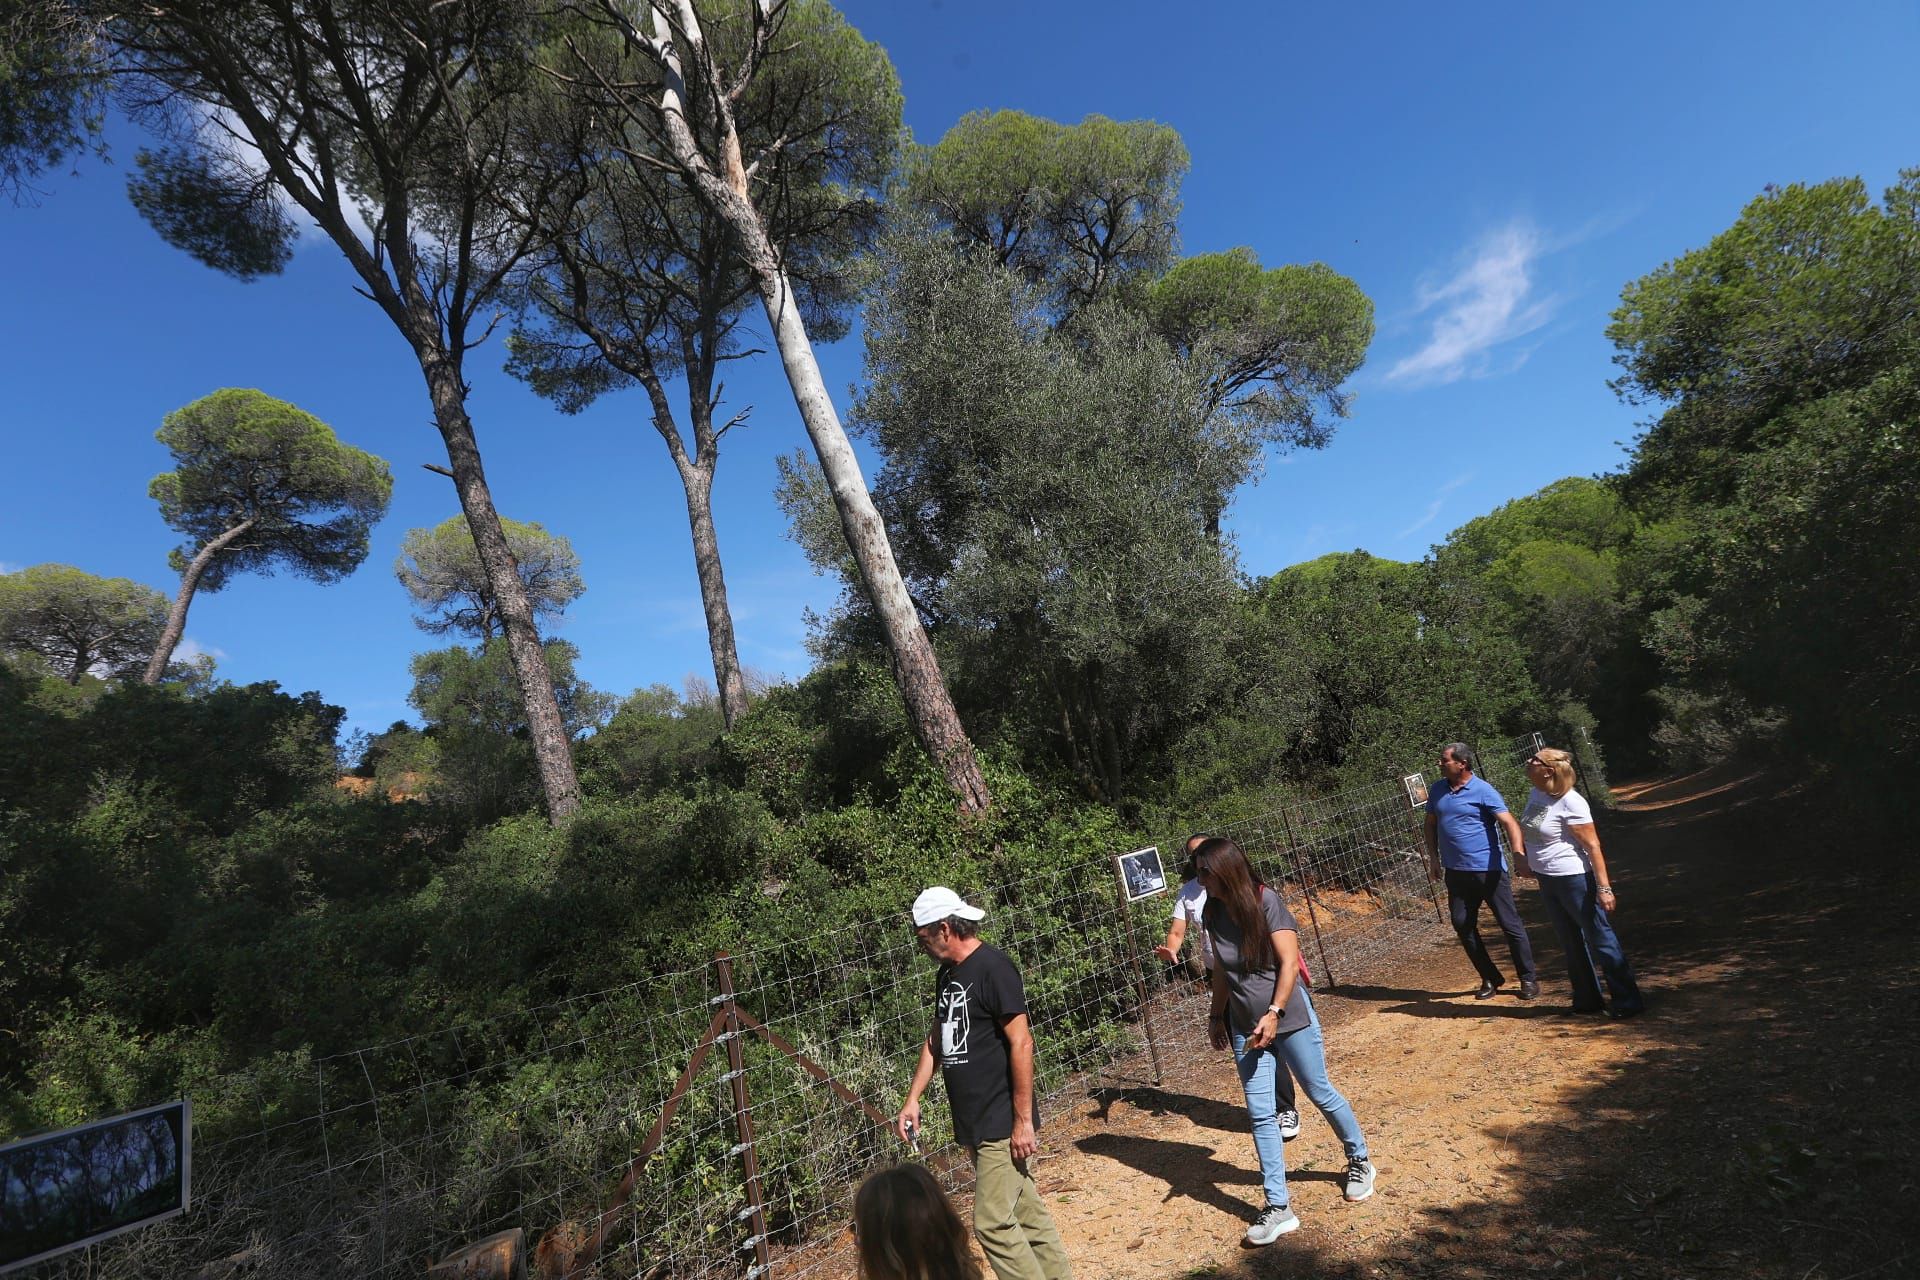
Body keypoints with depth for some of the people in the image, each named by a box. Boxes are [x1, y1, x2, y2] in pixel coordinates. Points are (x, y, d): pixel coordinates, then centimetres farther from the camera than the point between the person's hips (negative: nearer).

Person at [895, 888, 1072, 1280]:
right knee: (1026, 1213, 15)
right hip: (973, 1125, 8)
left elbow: (1021, 1043, -19)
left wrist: (1023, 1121, -18)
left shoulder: (993, 967, -17)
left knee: (992, 1222, -5)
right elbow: (936, 1041, 19)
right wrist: (913, 1099, 14)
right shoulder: (946, 974, 9)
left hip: (1001, 1124, -8)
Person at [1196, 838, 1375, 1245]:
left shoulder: (1265, 902, -16)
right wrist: (1215, 1016, 16)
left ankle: (1359, 1161, 39)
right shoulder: (1213, 914, 0)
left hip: (1290, 1017, -4)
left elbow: (1289, 962, -17)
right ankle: (1278, 1208, 11)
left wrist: (1274, 1012, -22)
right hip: (1245, 1027, 4)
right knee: (1261, 1115, 2)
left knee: (1320, 1093, 13)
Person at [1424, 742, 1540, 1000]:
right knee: (1463, 925, 7)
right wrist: (1433, 856, 8)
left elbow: (1509, 823, -19)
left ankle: (1529, 979, 19)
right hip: (1456, 872, 6)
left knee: (1510, 924, 2)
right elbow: (1431, 824, 16)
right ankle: (1490, 978, 21)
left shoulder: (1483, 790, -11)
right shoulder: (1437, 790, 6)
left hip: (1489, 870, -6)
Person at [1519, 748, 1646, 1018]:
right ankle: (1587, 1000, 31)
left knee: (1600, 939, 2)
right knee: (1572, 943, 18)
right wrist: (1531, 862, 23)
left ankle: (1628, 1000, 15)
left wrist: (1604, 887, -23)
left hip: (1574, 879, -9)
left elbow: (1593, 846, -21)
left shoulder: (1570, 803, -21)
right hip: (1547, 881, 9)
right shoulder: (1535, 794, 2)